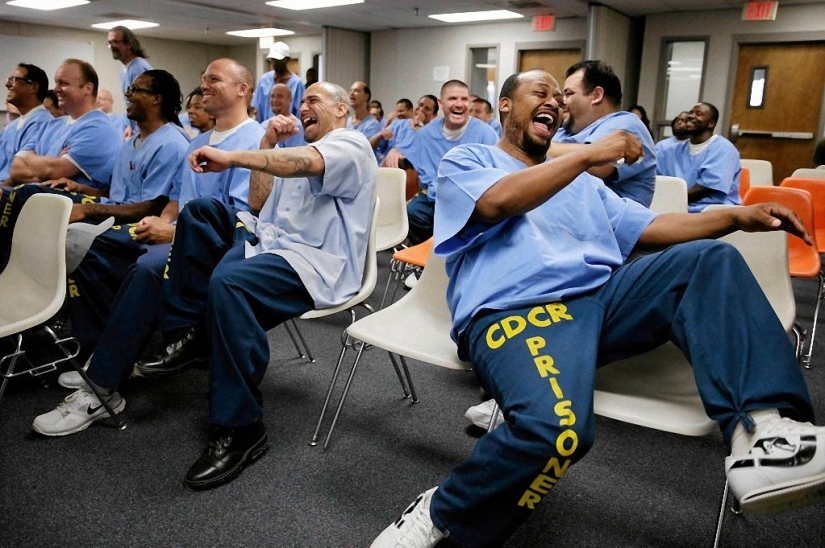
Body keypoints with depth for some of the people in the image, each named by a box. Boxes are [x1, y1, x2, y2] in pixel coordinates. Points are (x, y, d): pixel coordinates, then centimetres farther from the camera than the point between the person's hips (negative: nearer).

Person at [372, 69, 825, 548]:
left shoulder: (581, 184, 33)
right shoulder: (466, 160, 16)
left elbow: (650, 228, 24)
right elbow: (500, 201, -8)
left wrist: (737, 216, 9)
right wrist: (590, 154, -4)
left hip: (602, 298, 7)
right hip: (515, 311, -6)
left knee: (710, 260, -11)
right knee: (558, 427, -35)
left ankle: (763, 428, -24)